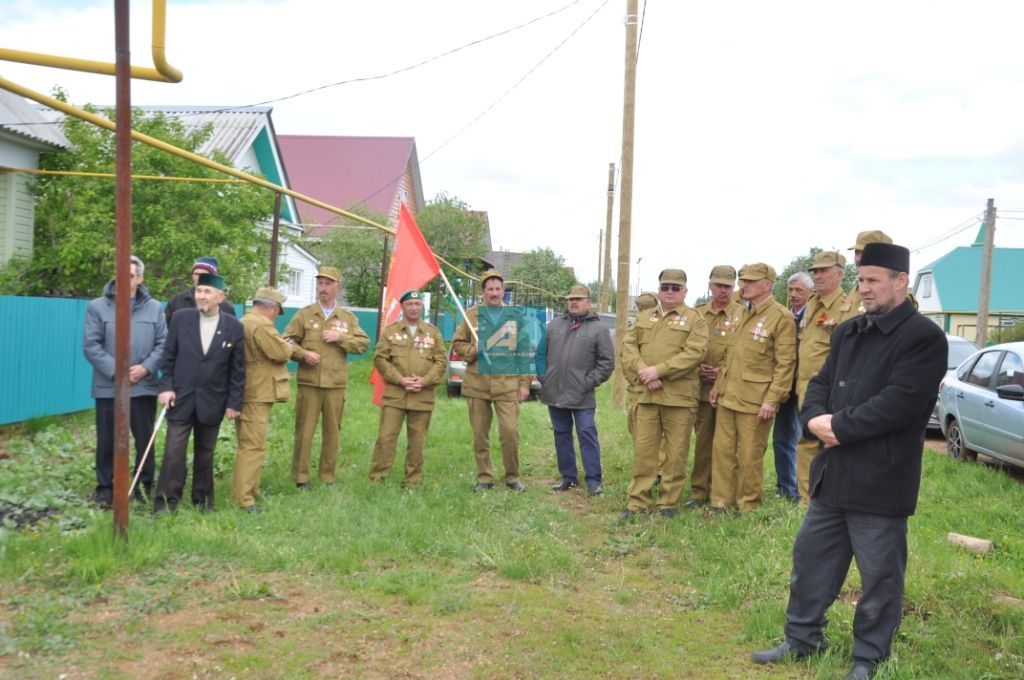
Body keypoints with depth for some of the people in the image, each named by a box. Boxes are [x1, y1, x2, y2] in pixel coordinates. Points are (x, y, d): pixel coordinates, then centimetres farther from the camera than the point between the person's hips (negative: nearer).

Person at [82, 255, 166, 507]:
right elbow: (91, 345, -5)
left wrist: (146, 367, -11)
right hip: (108, 386, -1)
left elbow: (163, 343, 3)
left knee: (145, 438, 9)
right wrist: (115, 371, -13)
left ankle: (144, 485, 21)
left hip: (144, 386, 1)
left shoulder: (154, 308, 6)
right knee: (107, 440, 6)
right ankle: (105, 487, 18)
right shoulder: (97, 307, 0)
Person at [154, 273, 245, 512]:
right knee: (174, 451, -3)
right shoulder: (180, 318, -2)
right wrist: (166, 386, -5)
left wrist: (234, 402, -3)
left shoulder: (234, 327, -3)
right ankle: (166, 502, 4)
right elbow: (168, 356, 4)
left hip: (212, 402, 0)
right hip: (181, 397, 0)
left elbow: (238, 369, 0)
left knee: (205, 453, 11)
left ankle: (203, 500, 23)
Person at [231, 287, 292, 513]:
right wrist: (288, 347, 1)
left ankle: (250, 490, 28)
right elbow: (281, 353, -19)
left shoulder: (243, 323, 16)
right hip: (257, 395, -11)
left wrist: (283, 346, 9)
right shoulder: (261, 325, -18)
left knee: (249, 444, 18)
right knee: (254, 446, -9)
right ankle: (243, 498, -8)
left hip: (247, 393, 11)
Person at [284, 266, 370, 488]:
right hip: (308, 383, -1)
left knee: (332, 431, 6)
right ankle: (300, 477, 11)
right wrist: (302, 353, -13)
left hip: (336, 385, 2)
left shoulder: (348, 318, 10)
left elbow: (364, 343, 4)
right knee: (304, 431, 1)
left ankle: (328, 477, 17)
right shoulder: (304, 314, 5)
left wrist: (340, 337, -10)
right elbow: (287, 342, 5)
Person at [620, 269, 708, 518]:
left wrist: (658, 370, -17)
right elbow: (628, 346, 6)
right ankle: (637, 501, 14)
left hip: (680, 396, -3)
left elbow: (693, 354, -12)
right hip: (646, 395, 4)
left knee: (676, 453, 3)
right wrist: (643, 371, -12)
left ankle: (668, 502, 15)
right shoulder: (645, 319, 16)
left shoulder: (695, 319, 1)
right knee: (643, 449, 6)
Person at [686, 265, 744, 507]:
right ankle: (700, 491, 17)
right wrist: (696, 367, -3)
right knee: (702, 440, 9)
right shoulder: (697, 314, 12)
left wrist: (723, 372, -12)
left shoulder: (743, 314, 0)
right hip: (702, 387, 4)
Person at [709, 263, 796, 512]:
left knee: (750, 456, 3)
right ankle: (720, 502, 18)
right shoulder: (742, 314, 16)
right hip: (728, 396, 7)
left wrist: (772, 400, -17)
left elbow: (785, 364, -12)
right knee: (722, 450, 9)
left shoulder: (781, 317, -8)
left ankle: (748, 506, 16)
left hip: (754, 400, -7)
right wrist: (718, 385, 16)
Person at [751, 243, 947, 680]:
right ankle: (802, 638, 30)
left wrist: (839, 426, -18)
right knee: (810, 558, 15)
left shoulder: (925, 337, -11)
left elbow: (899, 404, -21)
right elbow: (820, 383, 12)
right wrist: (815, 419, -8)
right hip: (833, 472, 7)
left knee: (878, 574, 7)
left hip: (881, 480, -7)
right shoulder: (848, 332, 13)